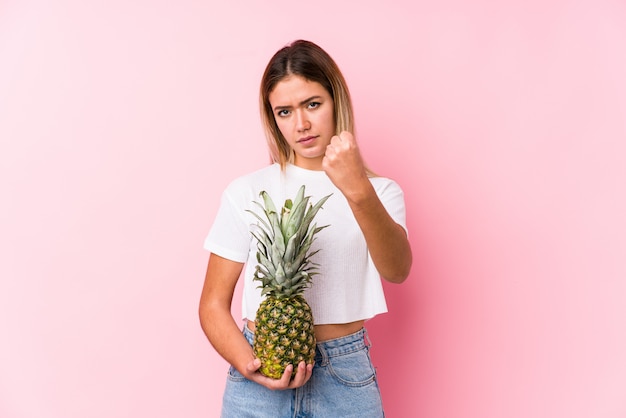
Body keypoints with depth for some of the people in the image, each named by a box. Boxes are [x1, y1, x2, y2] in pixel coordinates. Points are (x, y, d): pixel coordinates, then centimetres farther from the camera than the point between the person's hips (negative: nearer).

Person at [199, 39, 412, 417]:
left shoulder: (379, 192, 1)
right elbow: (214, 304, 0)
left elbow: (397, 270, -18)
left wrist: (359, 191, -33)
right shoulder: (247, 192, -1)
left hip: (346, 379, 1)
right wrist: (248, 365, -16)